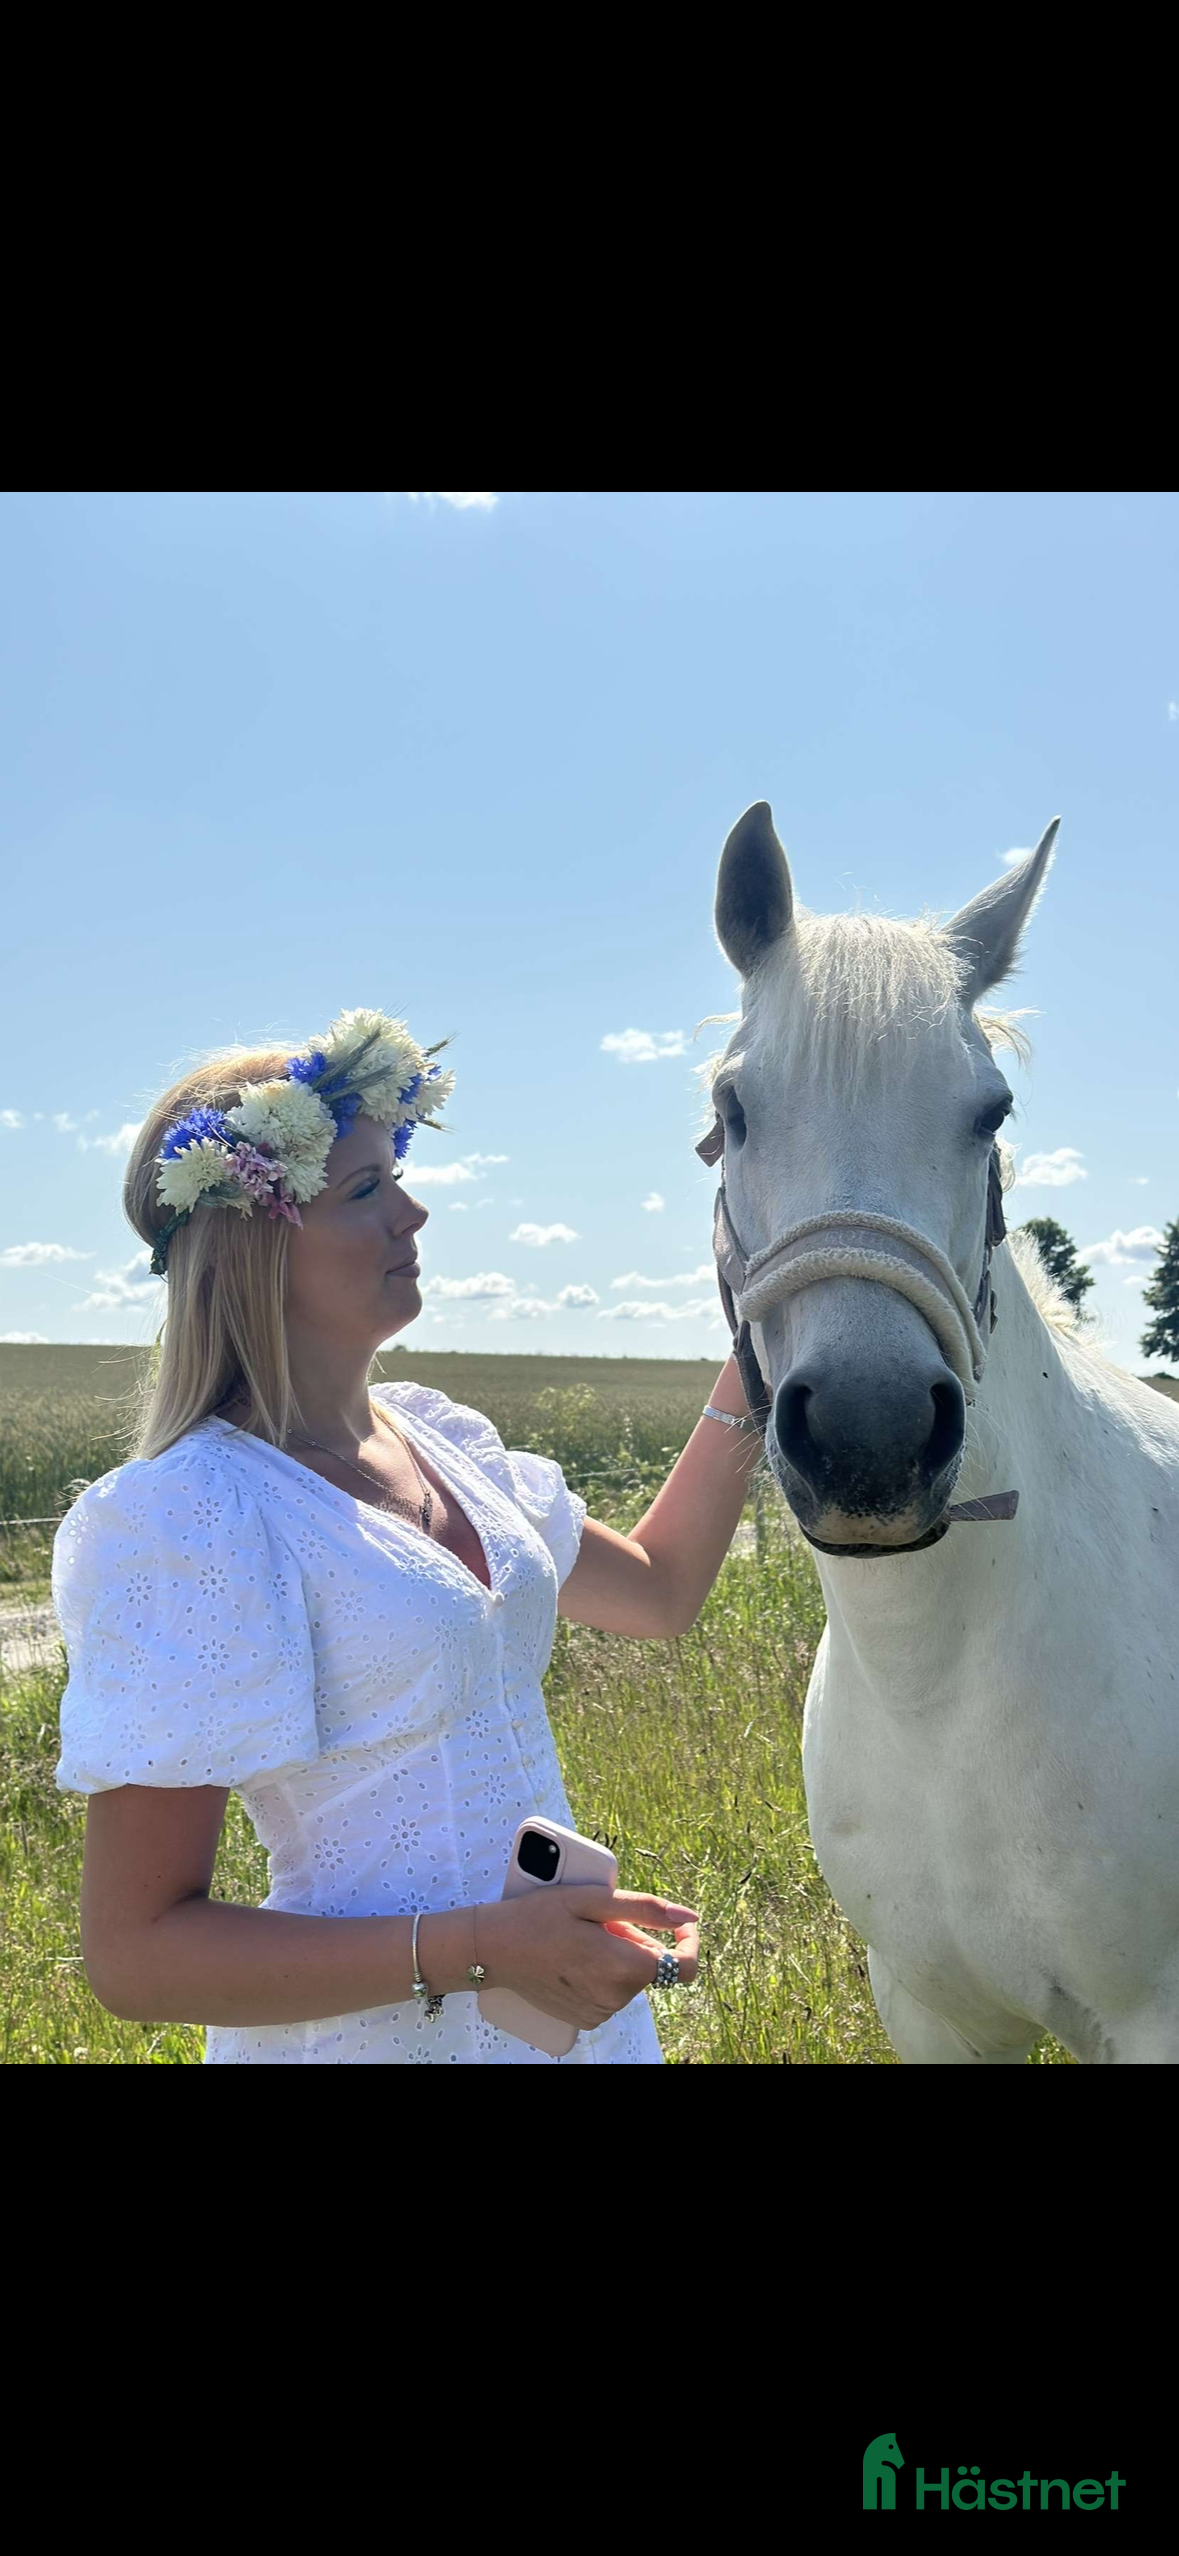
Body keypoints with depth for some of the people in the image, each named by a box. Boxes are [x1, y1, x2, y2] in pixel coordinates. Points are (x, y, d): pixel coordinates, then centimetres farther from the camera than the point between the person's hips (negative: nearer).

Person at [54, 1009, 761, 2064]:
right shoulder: (184, 1520, -22)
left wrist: (749, 1377, 5)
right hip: (380, 2027, -7)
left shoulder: (440, 1437, 1)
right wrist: (480, 1948, -29)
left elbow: (660, 1590, 15)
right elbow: (135, 1954, -21)